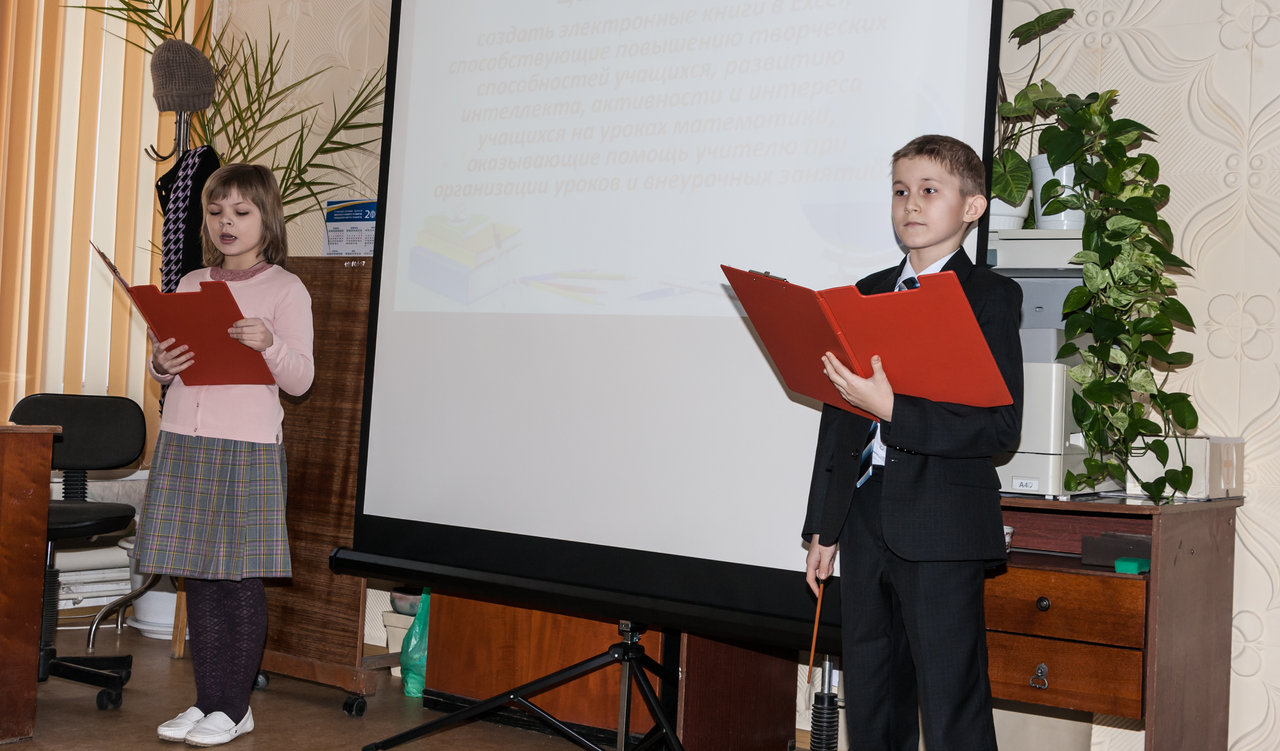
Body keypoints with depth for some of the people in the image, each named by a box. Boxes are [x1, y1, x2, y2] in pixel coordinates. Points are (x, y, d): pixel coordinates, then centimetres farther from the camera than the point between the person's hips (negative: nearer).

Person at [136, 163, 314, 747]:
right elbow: (169, 361, 20)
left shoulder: (286, 289, 0)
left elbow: (301, 379, -5)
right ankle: (208, 700, 18)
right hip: (183, 442, 5)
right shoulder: (189, 286, 14)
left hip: (247, 447, -5)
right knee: (198, 578, 8)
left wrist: (269, 344, -22)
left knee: (240, 580, -1)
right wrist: (161, 366, -2)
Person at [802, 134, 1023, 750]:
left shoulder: (991, 297, -3)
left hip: (940, 528, -6)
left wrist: (892, 410, -23)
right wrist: (822, 526, 16)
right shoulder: (867, 294, 14)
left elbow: (1000, 426, -13)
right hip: (864, 521, 6)